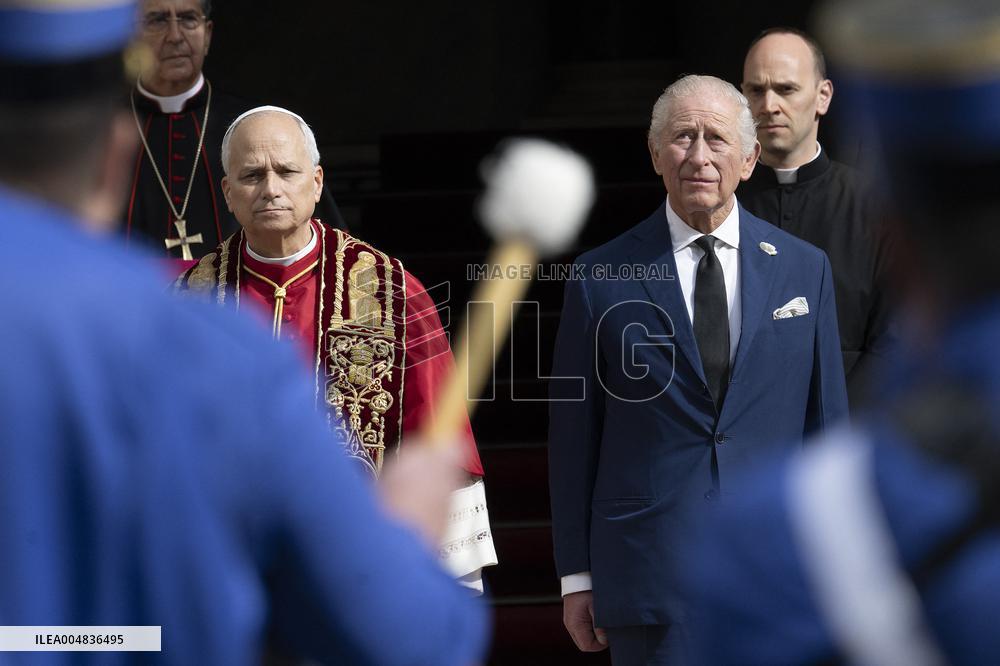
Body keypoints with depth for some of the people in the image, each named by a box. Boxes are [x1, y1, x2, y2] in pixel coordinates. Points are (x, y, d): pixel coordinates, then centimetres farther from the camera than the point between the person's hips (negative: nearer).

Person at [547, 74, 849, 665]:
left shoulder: (804, 269, 7)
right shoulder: (601, 278, 2)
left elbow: (827, 421, 9)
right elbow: (574, 434, 4)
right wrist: (577, 577, 3)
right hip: (649, 568, -1)